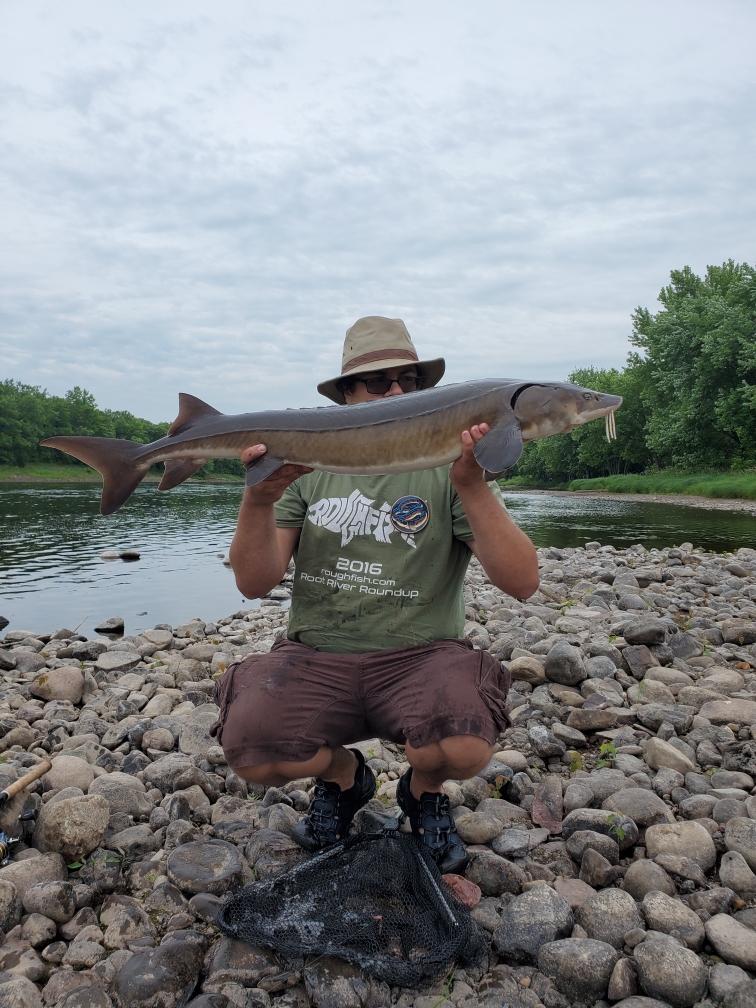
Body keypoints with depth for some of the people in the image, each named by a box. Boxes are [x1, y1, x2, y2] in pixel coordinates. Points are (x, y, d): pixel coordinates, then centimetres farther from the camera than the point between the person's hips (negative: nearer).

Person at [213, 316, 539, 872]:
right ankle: (342, 775, 13)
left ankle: (424, 791, 10)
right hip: (316, 656, 2)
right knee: (249, 751, -25)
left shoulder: (449, 467, 0)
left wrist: (471, 485, -25)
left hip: (417, 655, -1)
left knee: (465, 748, -31)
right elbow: (256, 584, -2)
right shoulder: (310, 468, 6)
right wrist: (258, 501, -20)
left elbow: (522, 582, -12)